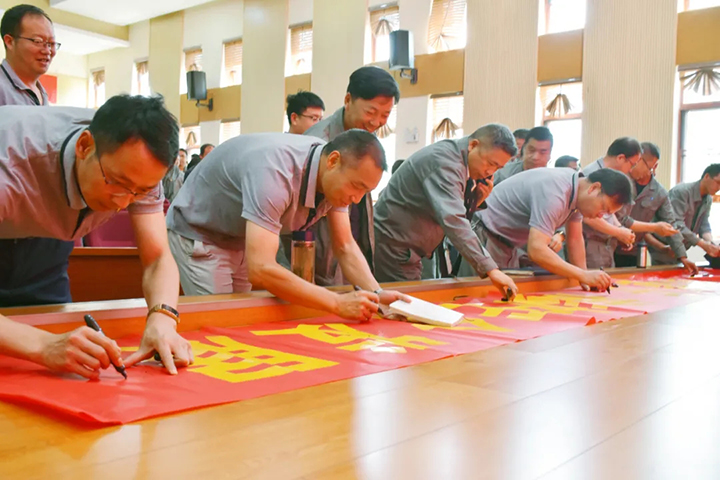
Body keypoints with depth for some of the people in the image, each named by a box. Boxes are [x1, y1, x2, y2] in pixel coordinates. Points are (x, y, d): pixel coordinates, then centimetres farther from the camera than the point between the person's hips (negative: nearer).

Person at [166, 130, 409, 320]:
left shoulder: (336, 178, -14)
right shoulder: (275, 172, -39)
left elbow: (345, 247, -7)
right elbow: (260, 270, -44)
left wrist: (377, 294, -24)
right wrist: (338, 303, -42)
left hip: (242, 238, 7)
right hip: (198, 234, -7)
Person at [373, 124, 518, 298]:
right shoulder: (444, 163, -22)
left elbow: (459, 214, 12)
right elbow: (453, 221, -34)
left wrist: (477, 199, -8)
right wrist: (490, 269, -37)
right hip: (392, 246, -10)